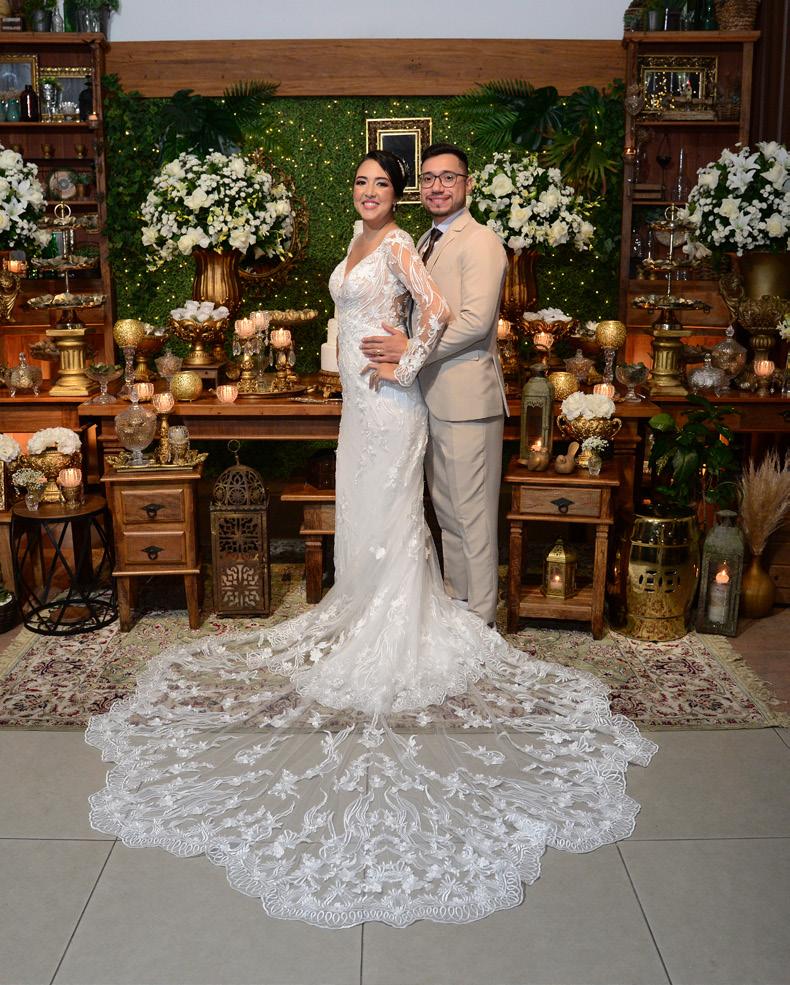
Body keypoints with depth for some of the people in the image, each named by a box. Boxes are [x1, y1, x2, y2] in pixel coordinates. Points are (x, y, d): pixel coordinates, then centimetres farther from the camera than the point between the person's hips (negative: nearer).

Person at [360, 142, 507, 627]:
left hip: (467, 399, -9)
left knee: (472, 514, -1)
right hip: (433, 396, 9)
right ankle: (456, 600, 31)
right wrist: (398, 351, 5)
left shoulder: (480, 242, -11)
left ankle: (481, 619, 11)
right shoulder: (427, 242, 18)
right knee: (446, 509, 17)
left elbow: (476, 320, -21)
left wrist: (410, 350, -18)